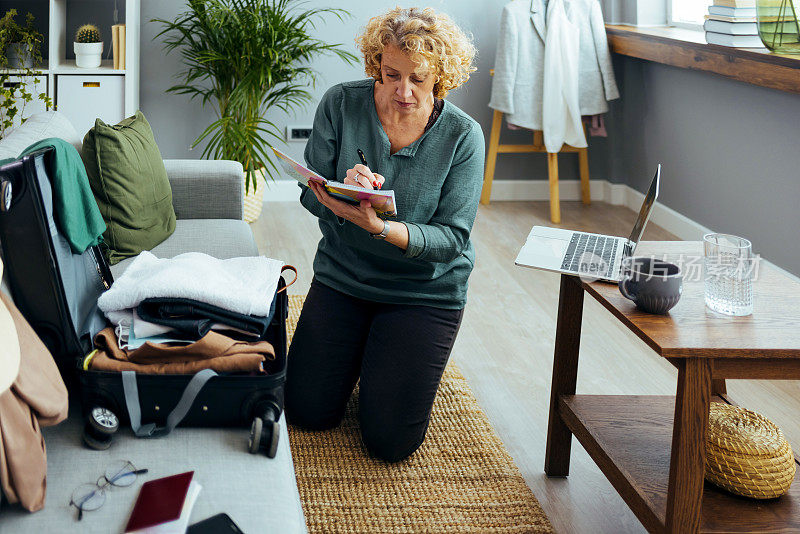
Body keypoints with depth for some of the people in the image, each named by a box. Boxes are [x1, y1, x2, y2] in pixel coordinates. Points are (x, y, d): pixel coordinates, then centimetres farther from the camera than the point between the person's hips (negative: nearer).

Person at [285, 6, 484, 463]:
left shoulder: (463, 136, -15)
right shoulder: (341, 104, -10)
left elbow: (453, 237, -18)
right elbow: (311, 193, -8)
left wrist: (380, 227, -36)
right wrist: (345, 190, -33)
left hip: (427, 290, -2)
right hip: (343, 274, 2)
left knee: (390, 441, -7)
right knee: (309, 412, 1)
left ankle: (413, 359, 25)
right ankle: (361, 351, 31)